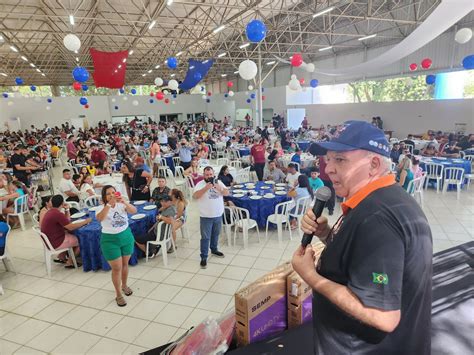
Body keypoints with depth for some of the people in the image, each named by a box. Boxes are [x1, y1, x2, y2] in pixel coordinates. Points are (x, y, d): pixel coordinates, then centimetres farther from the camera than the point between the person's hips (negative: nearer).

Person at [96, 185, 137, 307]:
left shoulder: (121, 205, -7)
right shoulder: (102, 208, -12)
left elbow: (134, 211, -23)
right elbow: (99, 218, -33)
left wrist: (124, 202, -39)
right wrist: (109, 204, -42)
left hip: (126, 237, 3)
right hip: (110, 240, -2)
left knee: (125, 264, 17)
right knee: (117, 268, 2)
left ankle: (124, 285, 41)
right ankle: (118, 294, 18)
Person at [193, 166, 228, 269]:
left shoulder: (218, 182, 2)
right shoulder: (200, 184, -9)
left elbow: (227, 193, -6)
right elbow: (195, 196, -23)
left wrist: (219, 188, -25)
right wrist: (206, 188, -33)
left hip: (218, 215, 4)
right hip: (206, 216, -4)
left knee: (215, 234, 21)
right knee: (205, 237, 1)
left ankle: (214, 250, 42)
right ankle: (203, 257, 10)